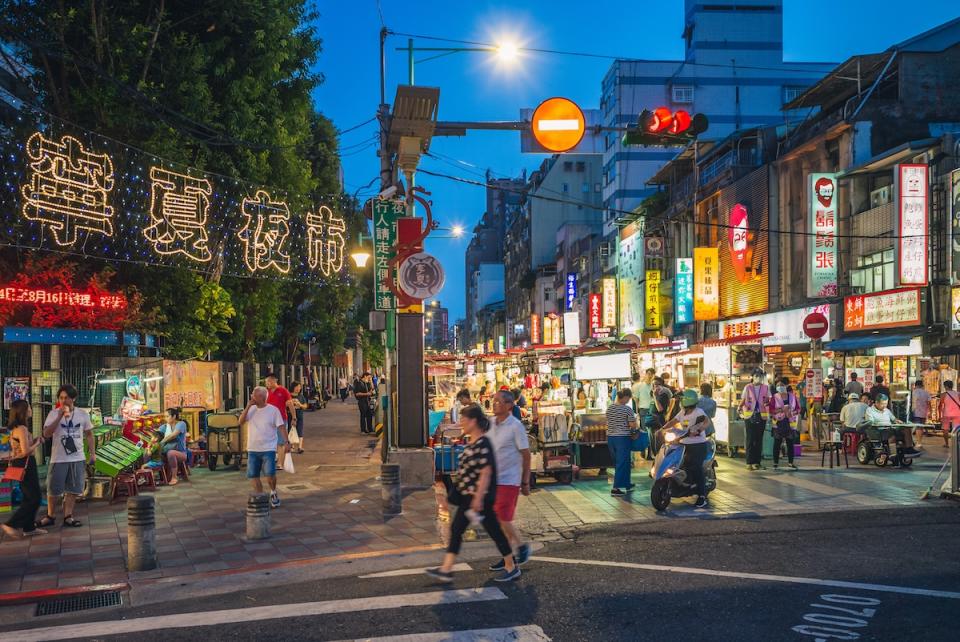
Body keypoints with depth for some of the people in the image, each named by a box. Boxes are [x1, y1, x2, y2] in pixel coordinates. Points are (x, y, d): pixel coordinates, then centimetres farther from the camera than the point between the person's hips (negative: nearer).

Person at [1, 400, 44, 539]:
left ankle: (29, 527, 22)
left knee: (29, 497, 17)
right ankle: (11, 525, -3)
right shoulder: (22, 429, -19)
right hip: (25, 465, -10)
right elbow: (26, 451, -24)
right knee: (34, 499, -3)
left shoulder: (15, 428, 11)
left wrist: (35, 441, 5)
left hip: (20, 465, 10)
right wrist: (37, 443, -7)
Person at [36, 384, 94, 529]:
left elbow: (88, 434, 12)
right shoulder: (54, 413, -5)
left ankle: (68, 516, 17)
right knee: (53, 490, 5)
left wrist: (92, 453, 6)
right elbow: (46, 434, -15)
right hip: (58, 459, -2)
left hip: (77, 458, 2)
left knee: (73, 490, 7)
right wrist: (60, 417, -21)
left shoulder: (82, 414, 2)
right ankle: (50, 516, 20)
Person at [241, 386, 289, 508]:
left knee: (270, 474, -12)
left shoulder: (273, 410, -6)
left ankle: (273, 493, 16)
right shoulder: (251, 409, 6)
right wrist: (248, 406, -12)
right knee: (253, 475, 5)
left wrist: (286, 442, -16)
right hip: (252, 449, 5)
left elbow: (281, 427, -7)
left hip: (268, 449, -4)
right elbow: (241, 421, -6)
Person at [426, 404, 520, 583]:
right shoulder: (472, 443, 9)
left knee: (494, 530, 3)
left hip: (479, 497, -10)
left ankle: (512, 568, 17)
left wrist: (478, 498, -23)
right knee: (456, 529, 8)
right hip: (467, 496, 10)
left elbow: (486, 473, -23)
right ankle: (446, 570, 11)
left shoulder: (482, 444, -20)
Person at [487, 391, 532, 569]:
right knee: (498, 520, 9)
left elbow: (526, 455, -8)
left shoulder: (516, 426, -12)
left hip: (508, 480, -7)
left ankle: (522, 546, 11)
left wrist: (526, 483, -8)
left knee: (502, 519, -10)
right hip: (492, 479, 7)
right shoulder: (490, 424, 7)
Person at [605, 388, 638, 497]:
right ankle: (615, 488, -6)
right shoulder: (627, 409, -14)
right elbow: (633, 425, -14)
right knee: (622, 463, -1)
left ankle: (626, 484, 31)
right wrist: (635, 419, 5)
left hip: (610, 437, 7)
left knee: (617, 462, 17)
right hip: (623, 438, -7)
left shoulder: (609, 408, 5)